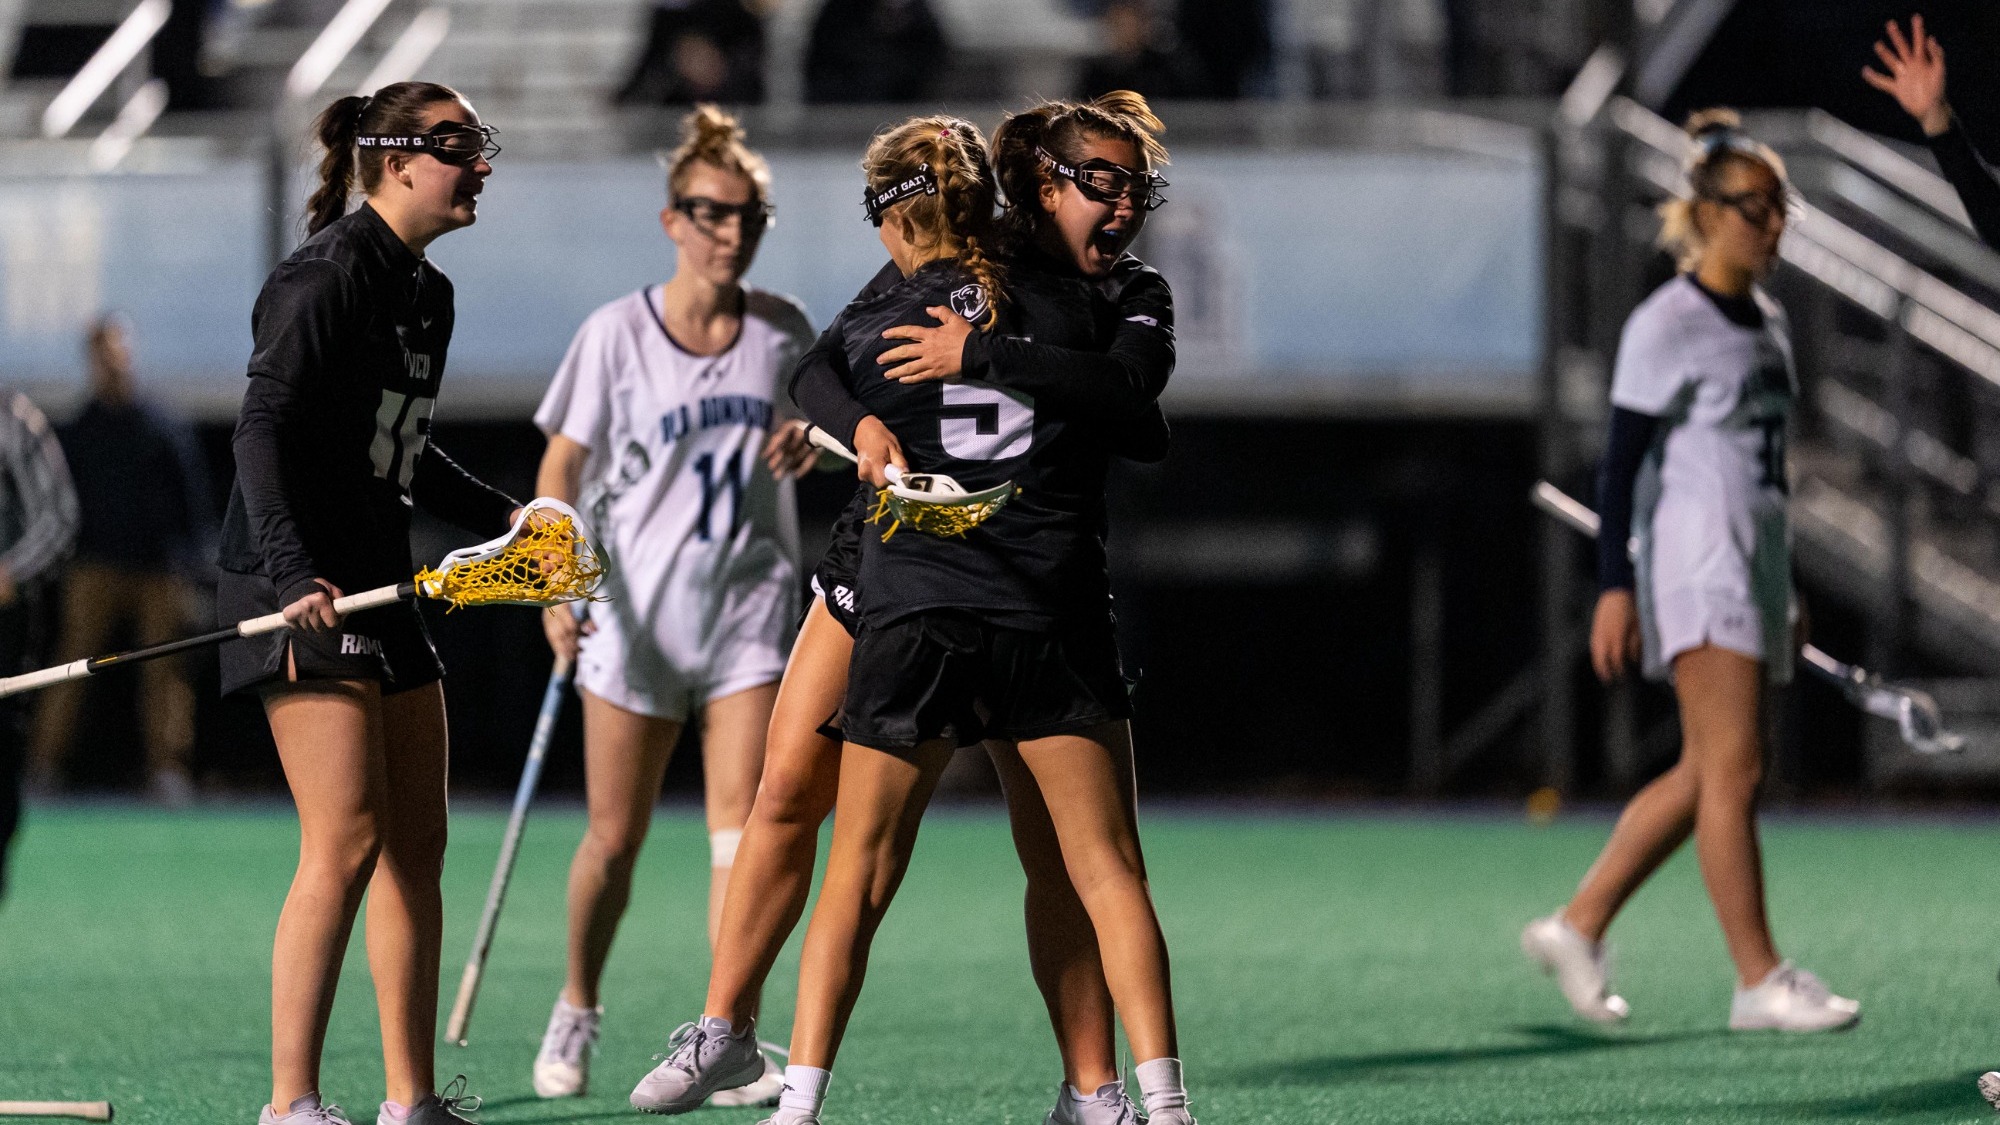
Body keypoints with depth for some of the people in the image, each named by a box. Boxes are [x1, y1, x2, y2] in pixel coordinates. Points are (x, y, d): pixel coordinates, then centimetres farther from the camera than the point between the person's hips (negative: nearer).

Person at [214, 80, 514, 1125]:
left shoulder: (428, 293, 15)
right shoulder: (328, 275, -13)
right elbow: (264, 430, -20)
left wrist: (500, 515, 18)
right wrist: (292, 574, -30)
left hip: (382, 588, 10)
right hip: (301, 594, -10)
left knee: (416, 843, 9)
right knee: (346, 843, -14)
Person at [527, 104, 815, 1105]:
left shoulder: (782, 330, 3)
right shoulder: (617, 334, -5)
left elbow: (808, 425, 19)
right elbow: (562, 466, -3)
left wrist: (806, 442, -6)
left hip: (750, 605, 2)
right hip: (636, 611, -1)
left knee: (741, 818, -11)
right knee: (615, 839, 4)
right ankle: (575, 1014, 27)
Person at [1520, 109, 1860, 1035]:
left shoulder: (1765, 323, 16)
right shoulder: (1666, 326, -8)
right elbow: (1622, 463, -11)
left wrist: (1784, 589, 23)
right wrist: (1613, 587, -17)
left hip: (1755, 567, 9)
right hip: (1697, 563, -9)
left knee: (1707, 775, 8)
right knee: (1734, 767, -11)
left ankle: (1577, 925, 17)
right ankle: (1761, 981, -11)